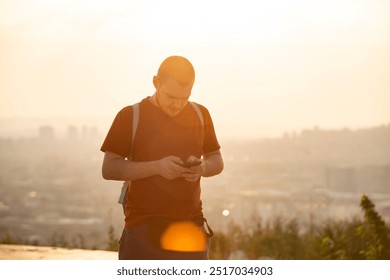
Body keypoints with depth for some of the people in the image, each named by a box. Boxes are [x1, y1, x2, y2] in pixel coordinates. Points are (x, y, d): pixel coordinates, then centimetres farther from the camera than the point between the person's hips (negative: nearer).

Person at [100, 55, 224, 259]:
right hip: (144, 227, -4)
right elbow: (109, 169, -7)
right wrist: (156, 167, -21)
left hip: (190, 225, 4)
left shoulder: (200, 114, 9)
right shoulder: (131, 116, -3)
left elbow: (217, 161, 16)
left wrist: (203, 167, -9)